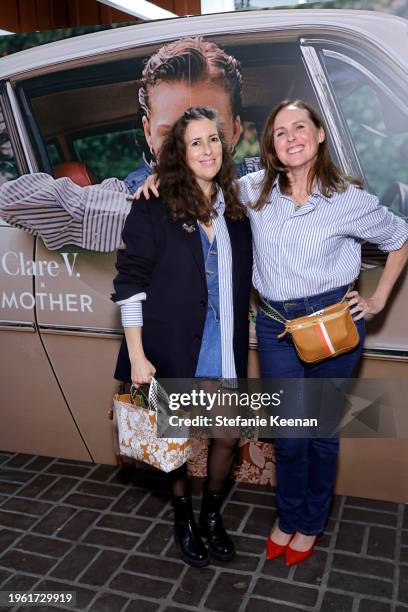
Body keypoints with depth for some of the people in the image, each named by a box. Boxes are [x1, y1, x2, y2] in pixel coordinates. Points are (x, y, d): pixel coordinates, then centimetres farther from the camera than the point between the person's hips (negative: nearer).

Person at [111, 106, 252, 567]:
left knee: (228, 435, 10)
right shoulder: (153, 209, -9)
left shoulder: (235, 210, 6)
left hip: (224, 350, 4)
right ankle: (182, 514, 38)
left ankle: (211, 511, 38)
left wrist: (239, 346, 8)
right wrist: (137, 357, -14)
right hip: (172, 348, -4)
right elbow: (129, 283, -10)